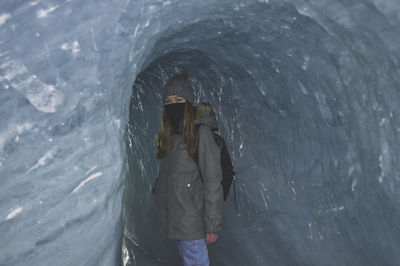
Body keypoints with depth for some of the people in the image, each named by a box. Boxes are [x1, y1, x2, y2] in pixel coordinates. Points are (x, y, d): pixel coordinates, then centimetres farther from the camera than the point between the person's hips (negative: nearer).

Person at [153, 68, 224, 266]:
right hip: (173, 221, 7)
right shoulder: (167, 137, 11)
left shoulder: (201, 133, -10)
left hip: (192, 223, -6)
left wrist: (213, 225, -15)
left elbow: (212, 182, -13)